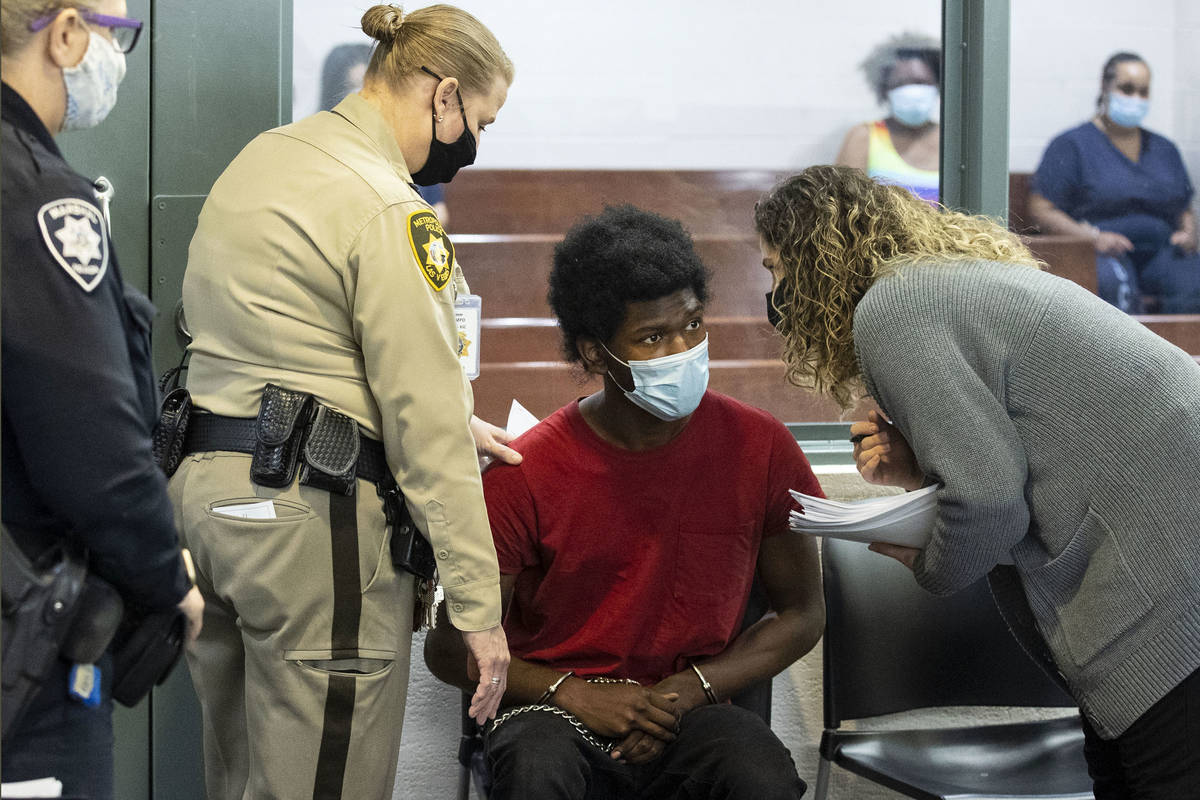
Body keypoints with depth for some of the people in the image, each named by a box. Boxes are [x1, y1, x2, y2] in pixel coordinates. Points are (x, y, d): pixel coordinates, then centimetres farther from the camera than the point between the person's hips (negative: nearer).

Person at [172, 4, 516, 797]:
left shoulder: (262, 159, 14)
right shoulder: (390, 211, -13)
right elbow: (427, 427, -15)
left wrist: (452, 419, 25)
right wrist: (479, 605, -11)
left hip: (204, 486, 9)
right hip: (311, 512, -9)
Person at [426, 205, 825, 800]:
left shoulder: (758, 447, -2)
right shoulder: (524, 474, -8)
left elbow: (802, 614, 10)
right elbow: (451, 648, 1)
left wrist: (693, 689, -7)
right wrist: (573, 694, -15)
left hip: (692, 711, 1)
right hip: (557, 711, -1)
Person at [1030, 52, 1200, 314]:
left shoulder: (1163, 148, 24)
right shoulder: (1072, 145, 6)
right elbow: (1041, 209, -2)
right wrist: (1094, 237, -15)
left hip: (1160, 253, 4)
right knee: (1116, 283, -40)